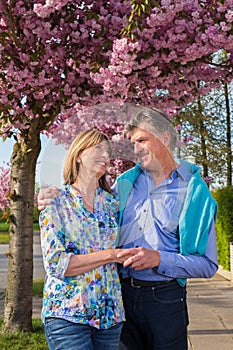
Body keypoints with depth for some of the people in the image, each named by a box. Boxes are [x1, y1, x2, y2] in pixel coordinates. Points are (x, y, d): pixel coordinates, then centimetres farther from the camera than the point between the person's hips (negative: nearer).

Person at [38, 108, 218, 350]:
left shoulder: (194, 191, -5)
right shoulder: (126, 182, 8)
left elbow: (208, 265, -7)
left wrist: (158, 259, -21)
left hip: (164, 300, -3)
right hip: (120, 294, 4)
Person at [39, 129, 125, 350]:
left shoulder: (112, 202, 9)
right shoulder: (56, 202, -3)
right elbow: (55, 263, -13)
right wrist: (110, 255, -16)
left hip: (110, 313, 5)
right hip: (67, 314, -4)